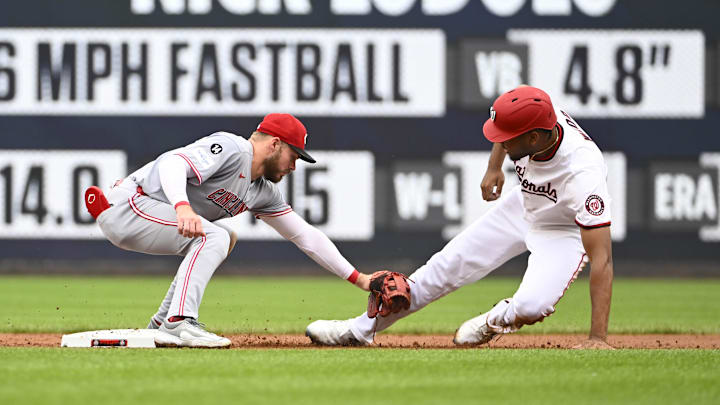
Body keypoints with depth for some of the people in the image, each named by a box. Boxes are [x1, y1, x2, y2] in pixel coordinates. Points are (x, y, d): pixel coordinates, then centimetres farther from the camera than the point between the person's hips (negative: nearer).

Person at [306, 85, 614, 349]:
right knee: (446, 266, 5)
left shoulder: (582, 174, -43)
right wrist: (494, 166, 3)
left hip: (566, 231, -6)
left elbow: (602, 258, -44)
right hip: (524, 205, 6)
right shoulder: (533, 118, -27)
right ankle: (360, 329, 20)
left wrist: (598, 337, -47)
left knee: (530, 307, -30)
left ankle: (497, 321, 7)